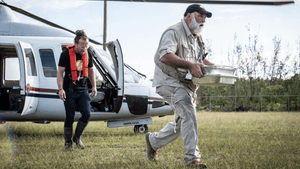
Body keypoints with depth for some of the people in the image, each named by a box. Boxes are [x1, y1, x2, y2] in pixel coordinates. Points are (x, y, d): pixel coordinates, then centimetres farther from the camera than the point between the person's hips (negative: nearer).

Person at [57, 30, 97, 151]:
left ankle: (77, 137, 13)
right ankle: (68, 142, 14)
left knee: (87, 114, -8)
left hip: (83, 90, 4)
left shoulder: (87, 54, 5)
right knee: (70, 117, -1)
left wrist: (94, 86, 13)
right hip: (69, 90, -4)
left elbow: (90, 71, 18)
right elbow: (60, 72, -9)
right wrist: (61, 89, -17)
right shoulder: (66, 54, -10)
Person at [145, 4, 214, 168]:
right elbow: (165, 56, -28)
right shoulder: (174, 32, -13)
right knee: (188, 112, -26)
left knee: (181, 123, 14)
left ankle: (153, 140, 37)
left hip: (186, 84, 10)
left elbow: (202, 59, 29)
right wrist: (190, 65, -37)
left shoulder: (197, 38, 17)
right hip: (168, 81, -10)